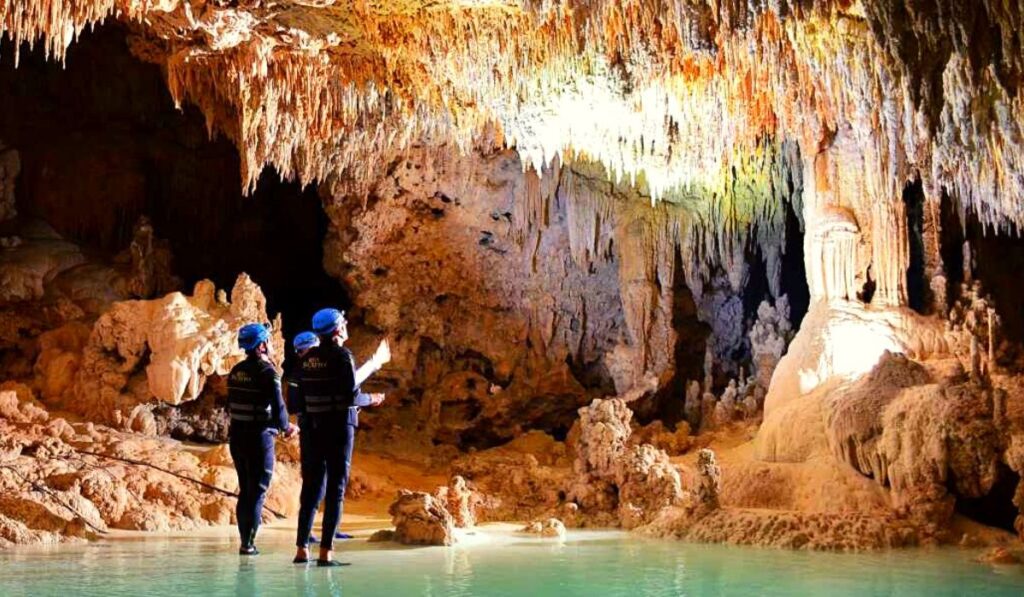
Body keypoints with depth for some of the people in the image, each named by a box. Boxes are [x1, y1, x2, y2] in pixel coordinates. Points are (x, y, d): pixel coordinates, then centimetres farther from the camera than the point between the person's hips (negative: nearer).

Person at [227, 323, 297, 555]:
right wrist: (286, 428, 1)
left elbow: (231, 405, 15)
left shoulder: (237, 371, 9)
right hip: (259, 438, -7)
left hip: (237, 436, 7)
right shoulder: (267, 372, -14)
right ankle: (248, 543, 0)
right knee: (257, 491, 1)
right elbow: (277, 407, -19)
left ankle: (245, 541, 20)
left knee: (245, 490, 16)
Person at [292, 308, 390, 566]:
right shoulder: (342, 355, -11)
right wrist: (371, 399, 4)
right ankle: (325, 552, -1)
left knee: (311, 487, 12)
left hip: (312, 427, 6)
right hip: (338, 428, -6)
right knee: (335, 490, 0)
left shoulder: (308, 358, 8)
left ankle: (301, 549, 13)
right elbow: (351, 396, -17)